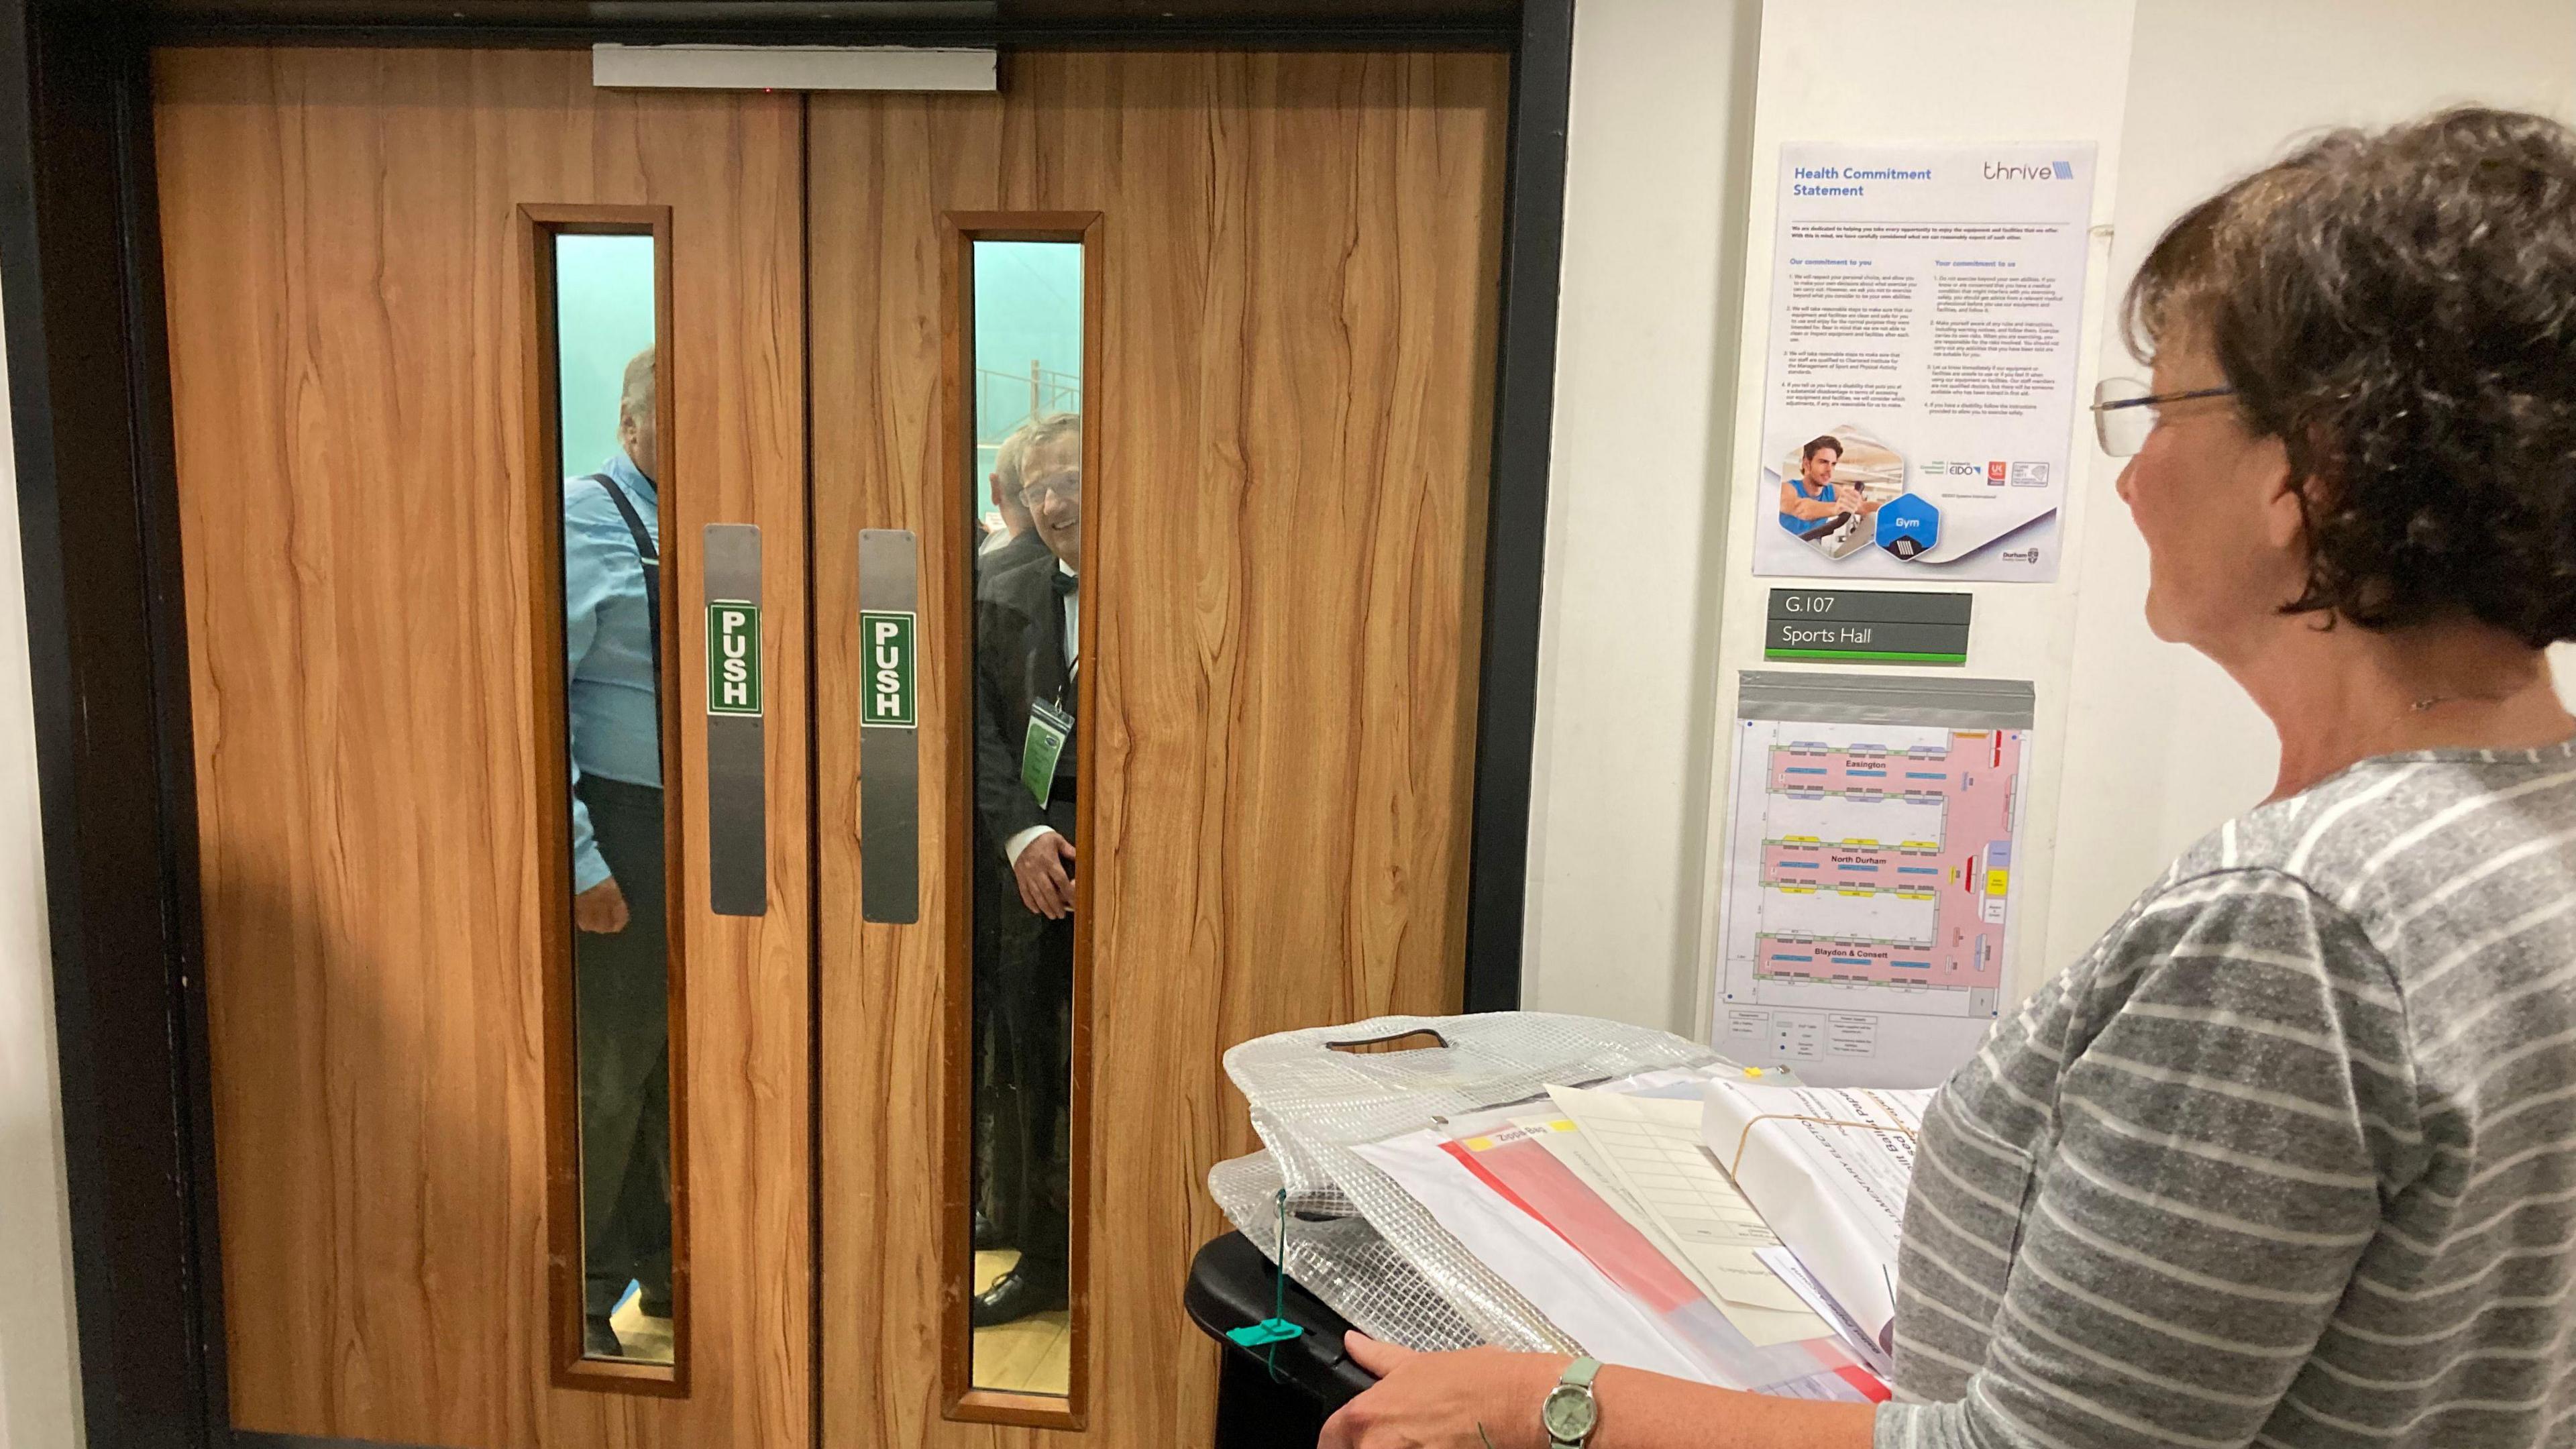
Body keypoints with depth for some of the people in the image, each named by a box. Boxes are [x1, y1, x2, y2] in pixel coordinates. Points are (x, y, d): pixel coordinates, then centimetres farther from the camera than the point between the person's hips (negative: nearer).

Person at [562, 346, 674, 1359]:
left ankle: (665, 1269, 35)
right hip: (623, 831, -6)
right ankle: (583, 1295, 24)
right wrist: (578, 858, -17)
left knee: (685, 1059, 17)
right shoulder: (578, 523, -11)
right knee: (610, 1071, 4)